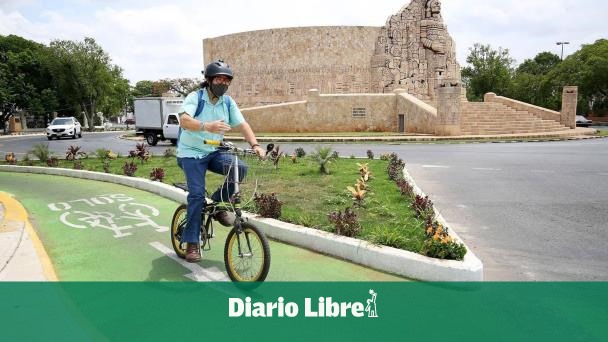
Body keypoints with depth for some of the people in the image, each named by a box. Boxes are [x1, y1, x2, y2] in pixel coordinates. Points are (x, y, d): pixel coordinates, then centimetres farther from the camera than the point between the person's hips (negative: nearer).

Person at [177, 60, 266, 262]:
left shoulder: (228, 102, 2)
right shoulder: (195, 97, -13)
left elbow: (242, 124, -3)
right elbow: (184, 120, -31)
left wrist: (255, 144, -21)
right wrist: (207, 126, -50)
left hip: (213, 153, 4)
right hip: (191, 154, -4)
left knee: (240, 169, -21)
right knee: (197, 194, -15)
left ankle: (218, 203, 2)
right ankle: (192, 244, -3)